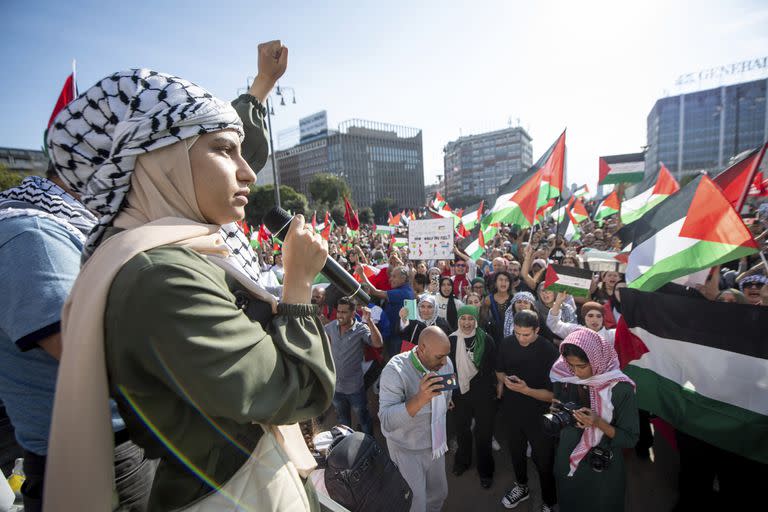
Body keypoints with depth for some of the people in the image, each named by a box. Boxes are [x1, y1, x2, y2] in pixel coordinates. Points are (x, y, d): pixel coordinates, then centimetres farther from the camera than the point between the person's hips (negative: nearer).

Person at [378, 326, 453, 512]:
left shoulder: (446, 363, -11)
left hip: (436, 444, 6)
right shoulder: (395, 371, -30)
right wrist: (420, 399, -48)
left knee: (440, 494, 22)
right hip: (407, 451, -5)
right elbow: (386, 422, -35)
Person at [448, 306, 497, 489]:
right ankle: (462, 461, 48)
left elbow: (495, 366, -3)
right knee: (461, 429, 21)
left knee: (484, 433, 12)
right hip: (460, 393, 2)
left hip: (484, 395, -2)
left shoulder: (486, 339, -13)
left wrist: (498, 387, -2)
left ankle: (485, 471, 36)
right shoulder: (451, 340, -8)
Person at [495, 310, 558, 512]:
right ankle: (522, 487, 52)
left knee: (544, 460, 13)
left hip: (539, 416, -4)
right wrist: (504, 379, -14)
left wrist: (526, 390, -32)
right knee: (516, 452, 25)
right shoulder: (506, 344, -10)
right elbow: (499, 371, 7)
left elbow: (553, 394, -19)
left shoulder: (549, 351, -21)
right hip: (511, 411, 4)